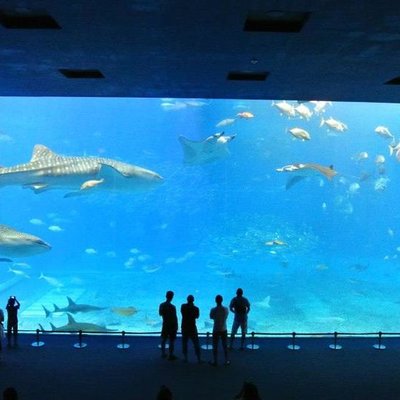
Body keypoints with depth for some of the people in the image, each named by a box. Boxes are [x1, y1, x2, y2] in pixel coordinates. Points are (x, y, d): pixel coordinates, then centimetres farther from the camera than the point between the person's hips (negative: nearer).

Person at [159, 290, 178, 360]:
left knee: (163, 339, 17)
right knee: (172, 341, 4)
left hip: (165, 325, 5)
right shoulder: (172, 307, -21)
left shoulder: (162, 305, -4)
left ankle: (163, 354, 25)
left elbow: (160, 314, 10)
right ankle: (171, 355, 7)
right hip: (172, 325, -5)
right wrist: (176, 326, -8)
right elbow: (175, 318, -18)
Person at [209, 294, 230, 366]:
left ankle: (215, 362, 17)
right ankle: (226, 361, 21)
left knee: (215, 346, 11)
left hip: (216, 330, -2)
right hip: (224, 330, 2)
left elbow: (211, 317, 0)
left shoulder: (213, 310, -16)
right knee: (225, 346, 15)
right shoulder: (226, 309, -10)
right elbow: (226, 317, 5)